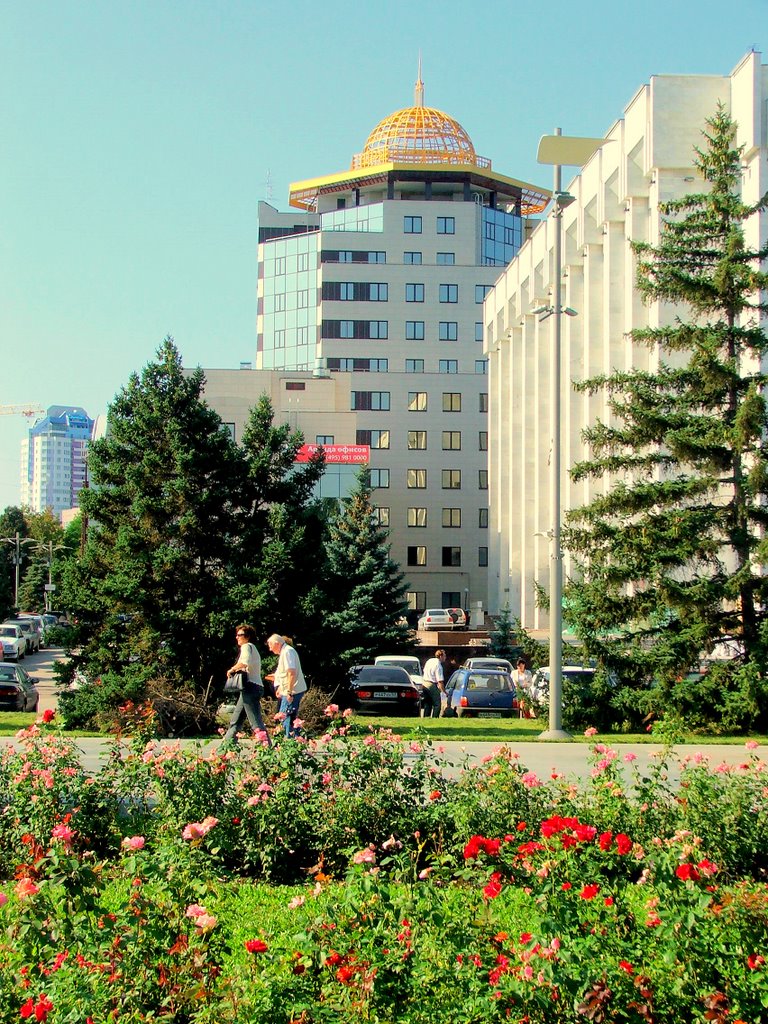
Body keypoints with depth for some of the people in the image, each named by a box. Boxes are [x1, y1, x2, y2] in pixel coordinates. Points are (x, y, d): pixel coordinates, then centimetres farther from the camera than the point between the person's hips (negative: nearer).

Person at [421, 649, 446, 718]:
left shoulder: (430, 661, 8)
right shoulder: (438, 665, -17)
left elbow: (424, 672, 20)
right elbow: (440, 681, -19)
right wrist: (444, 691, -15)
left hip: (425, 683, 9)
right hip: (432, 685, -9)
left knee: (427, 704, 17)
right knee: (437, 704, -3)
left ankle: (426, 717, 20)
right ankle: (434, 718, -10)